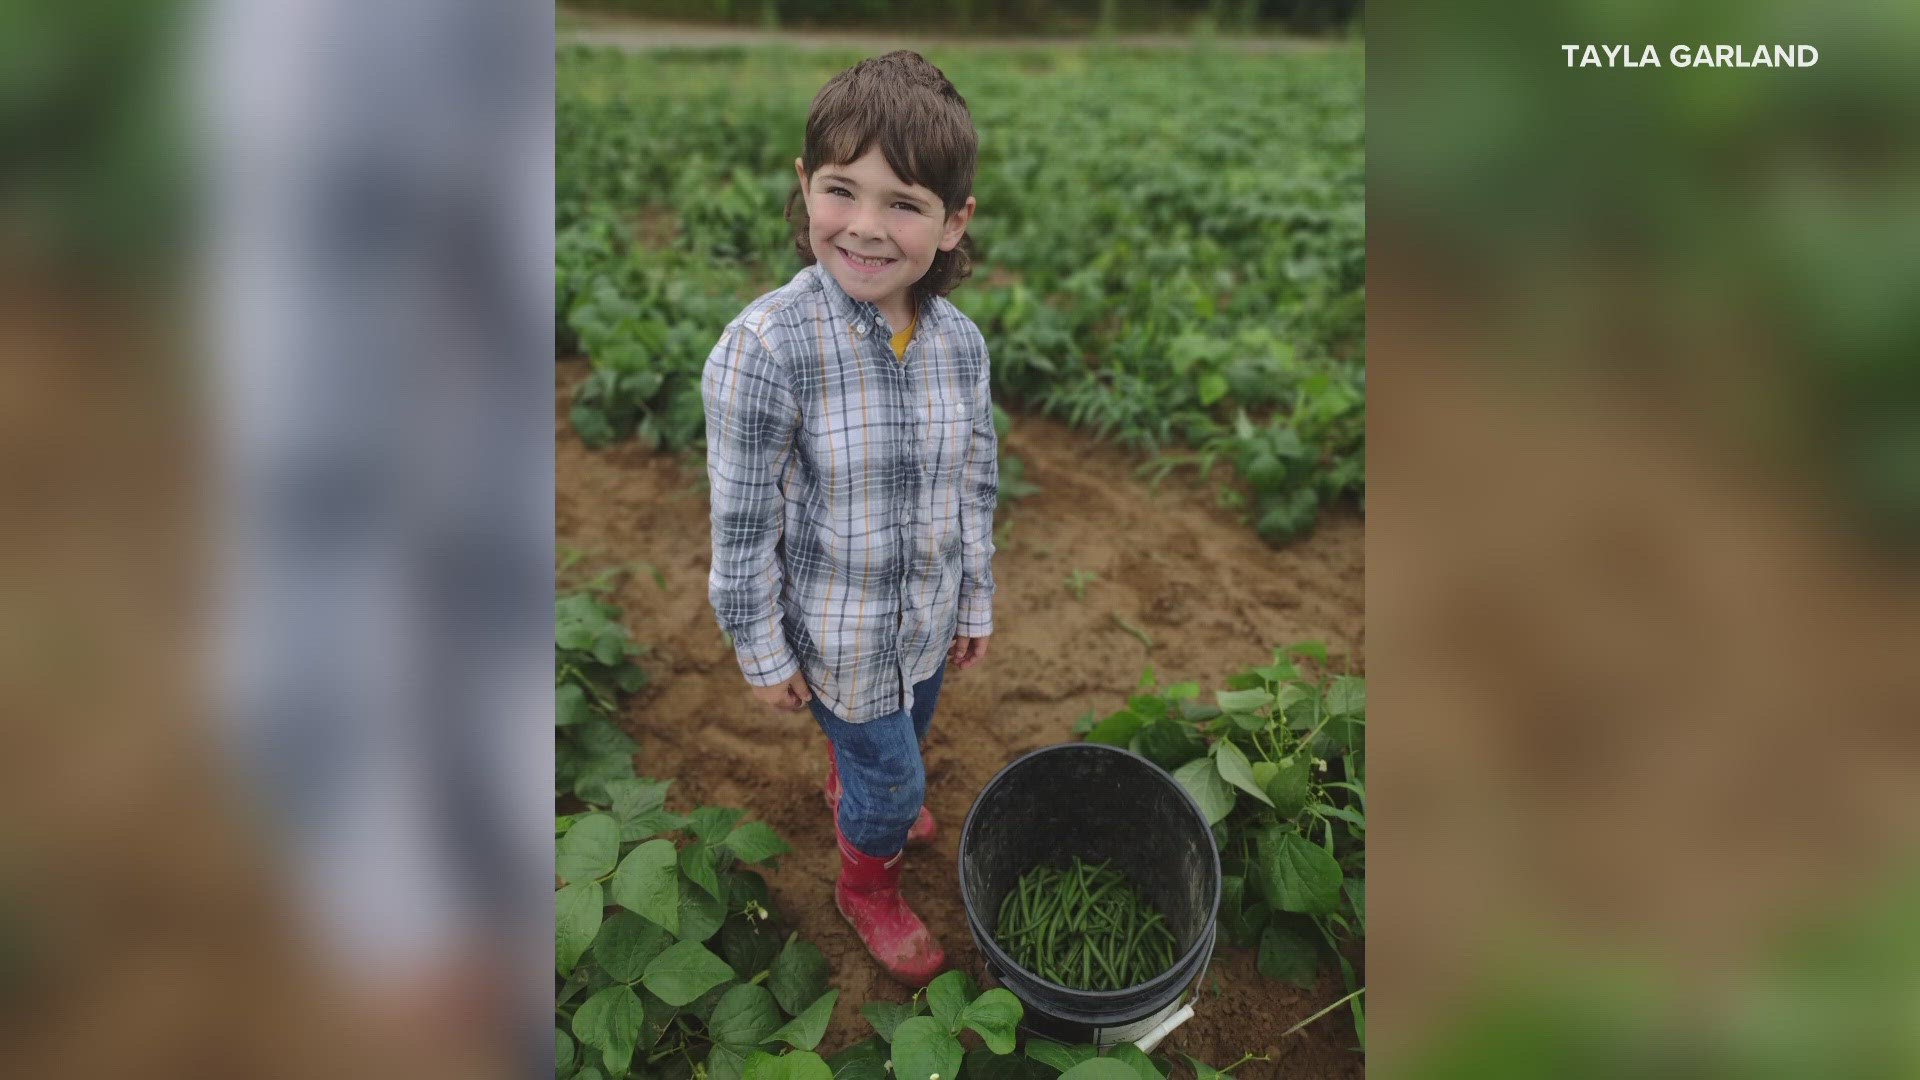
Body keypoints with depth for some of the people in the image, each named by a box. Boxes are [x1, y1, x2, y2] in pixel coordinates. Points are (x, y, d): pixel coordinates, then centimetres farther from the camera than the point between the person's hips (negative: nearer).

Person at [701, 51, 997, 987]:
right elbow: (743, 521, -18)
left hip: (926, 614, 5)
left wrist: (975, 601, 10)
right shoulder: (764, 348, -28)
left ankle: (850, 789, 66)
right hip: (837, 631, -5)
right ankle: (868, 888, 47)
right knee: (894, 780, 12)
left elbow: (975, 485, 1)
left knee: (901, 736, 30)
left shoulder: (961, 343, -12)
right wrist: (764, 653, -10)